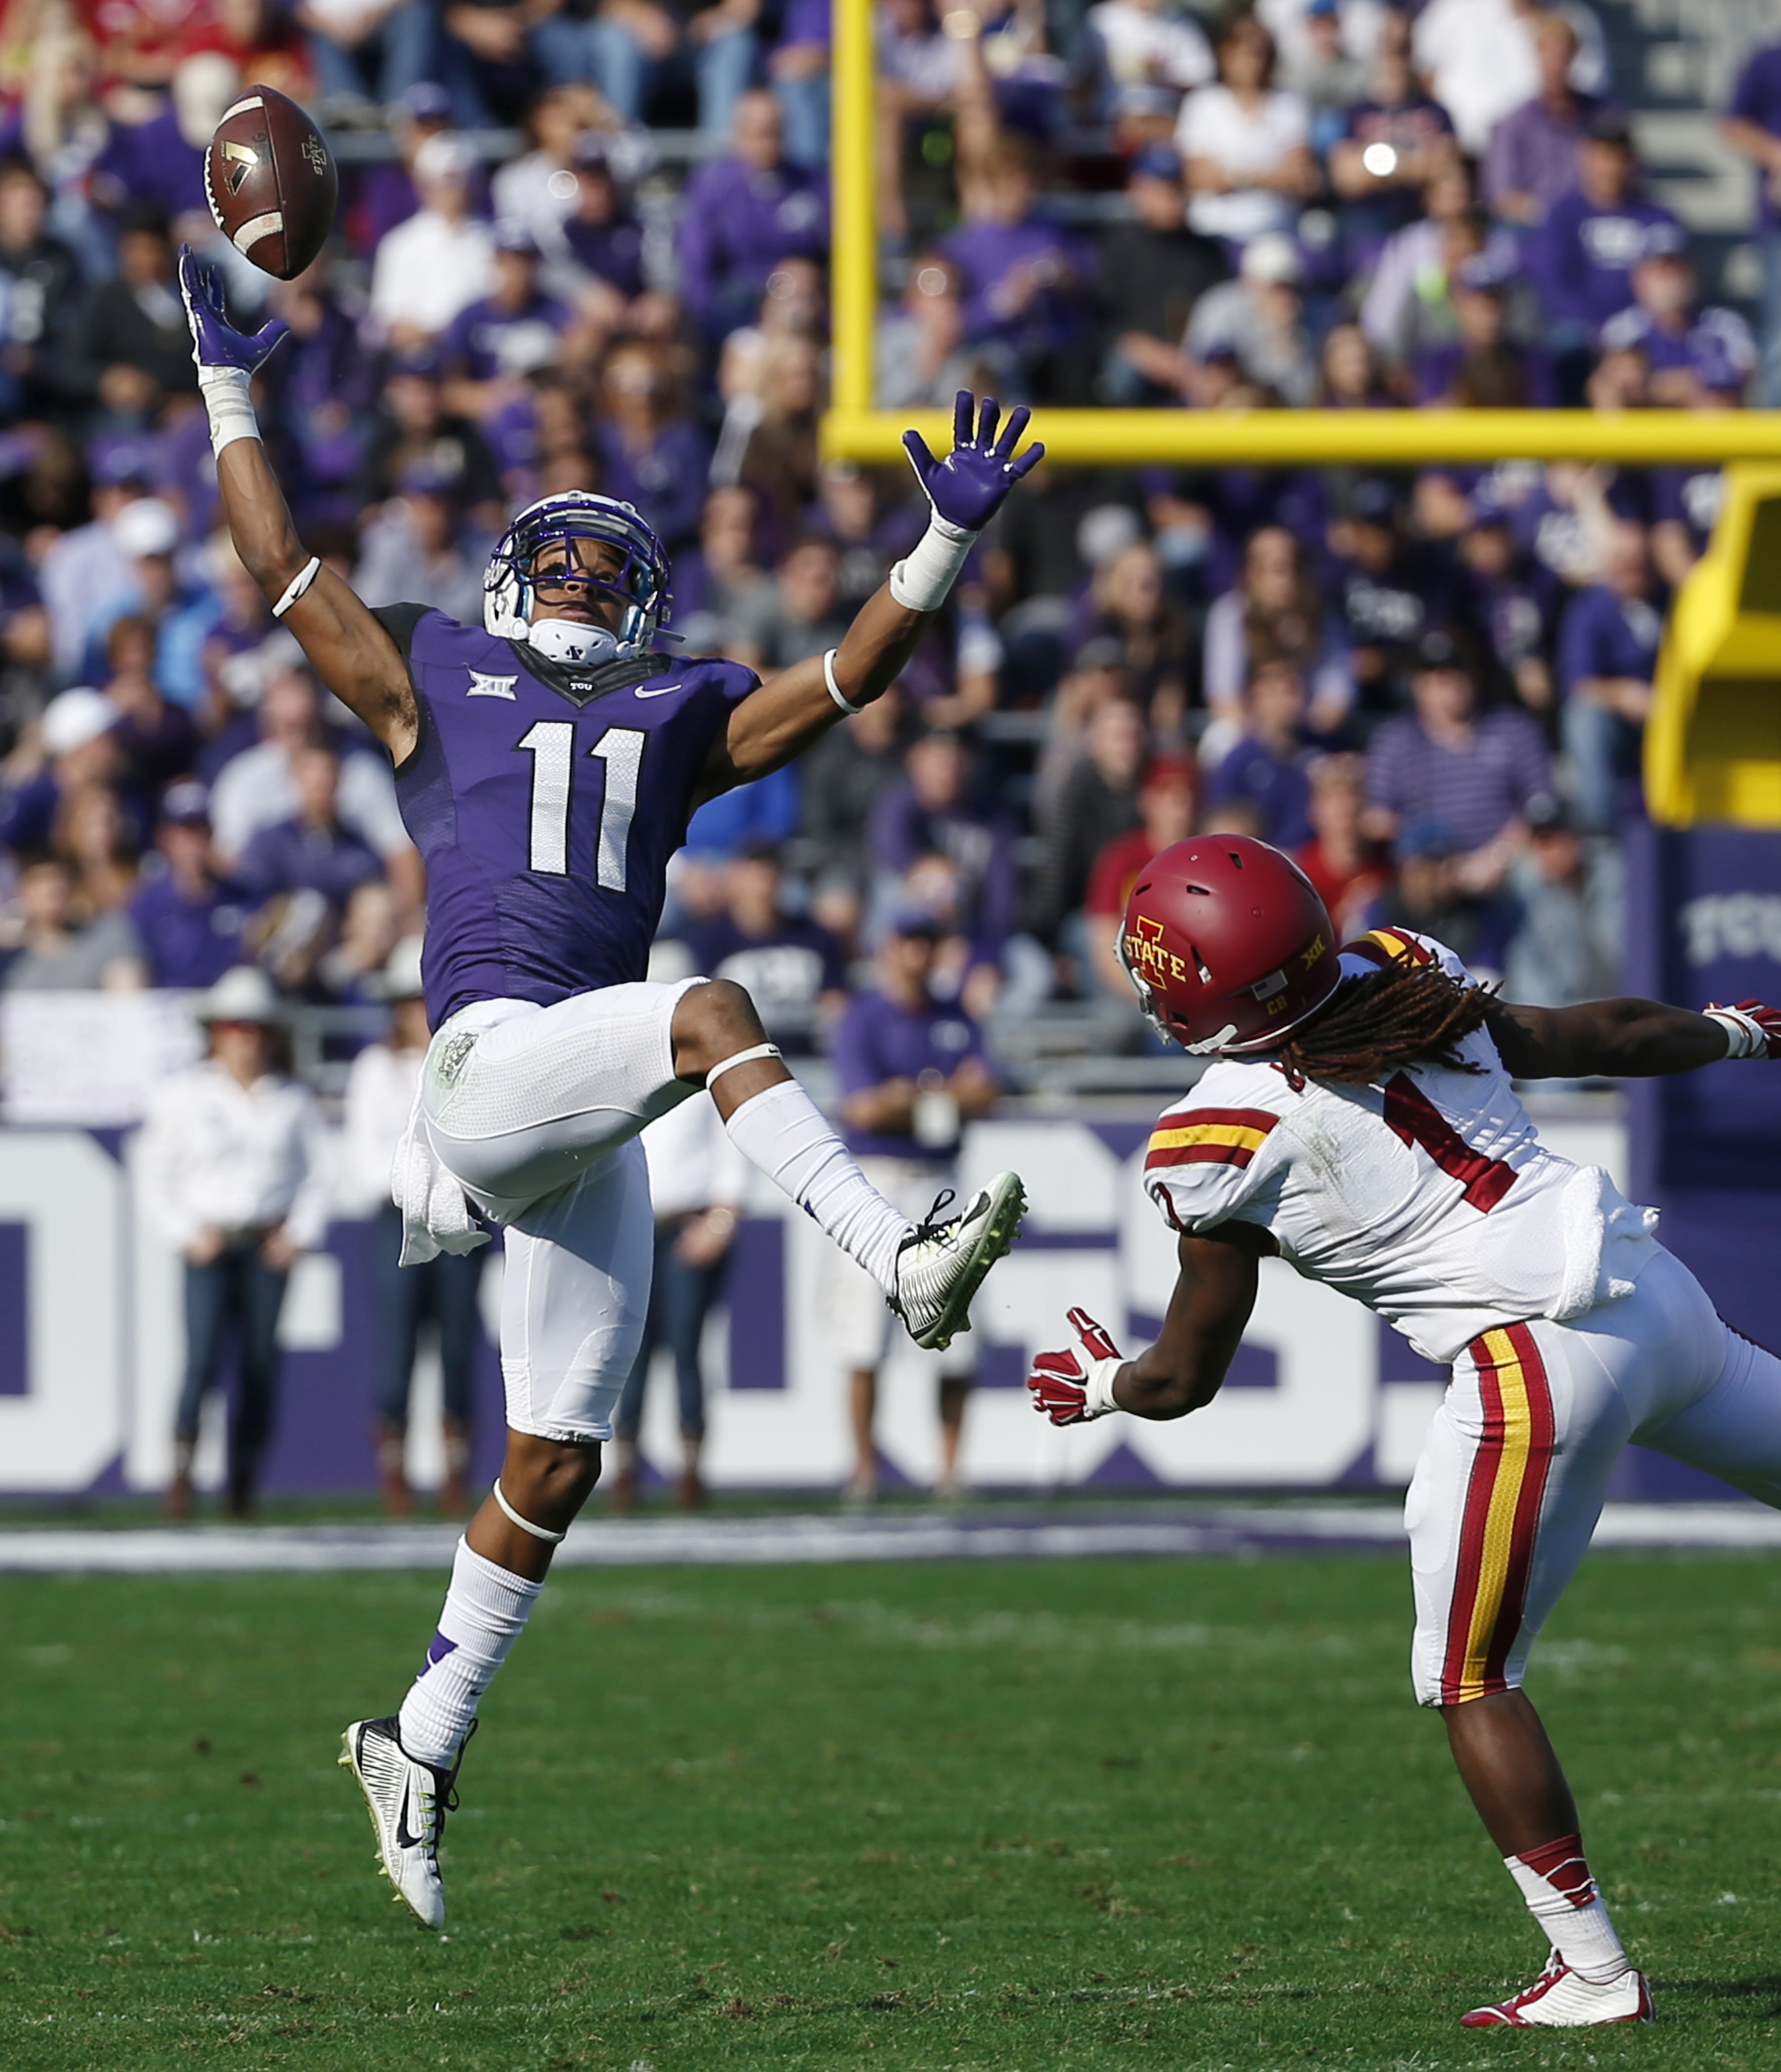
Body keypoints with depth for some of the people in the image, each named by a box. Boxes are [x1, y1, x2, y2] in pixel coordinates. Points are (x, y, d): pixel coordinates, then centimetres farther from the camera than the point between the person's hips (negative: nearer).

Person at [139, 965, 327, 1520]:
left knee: (261, 1364, -2)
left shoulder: (293, 1101, 9)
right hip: (209, 1242, -2)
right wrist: (189, 1235, -6)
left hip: (270, 1243, 2)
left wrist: (300, 1235, -1)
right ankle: (182, 1471, -17)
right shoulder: (183, 1095, 3)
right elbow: (158, 1178, 5)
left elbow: (314, 1179, 13)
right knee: (203, 1356, -17)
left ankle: (243, 1487, 4)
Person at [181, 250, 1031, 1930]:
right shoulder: (433, 688, 16)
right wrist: (229, 393, 17)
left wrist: (947, 543, 8)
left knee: (553, 1465, 4)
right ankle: (904, 1264, -47)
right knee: (712, 1017, -31)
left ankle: (421, 1743, 16)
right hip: (486, 1058, -5)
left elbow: (848, 679, 18)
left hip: (592, 1127, 5)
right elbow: (283, 565, 17)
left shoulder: (678, 720, 23)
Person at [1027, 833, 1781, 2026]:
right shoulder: (1410, 985, 8)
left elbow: (1187, 1377, 6)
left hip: (1540, 1360, -6)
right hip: (1655, 1287, 6)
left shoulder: (1223, 1142, -6)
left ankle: (1593, 1972, 6)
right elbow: (1602, 1038, 24)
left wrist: (1099, 1384, 28)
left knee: (1472, 1683, 8)